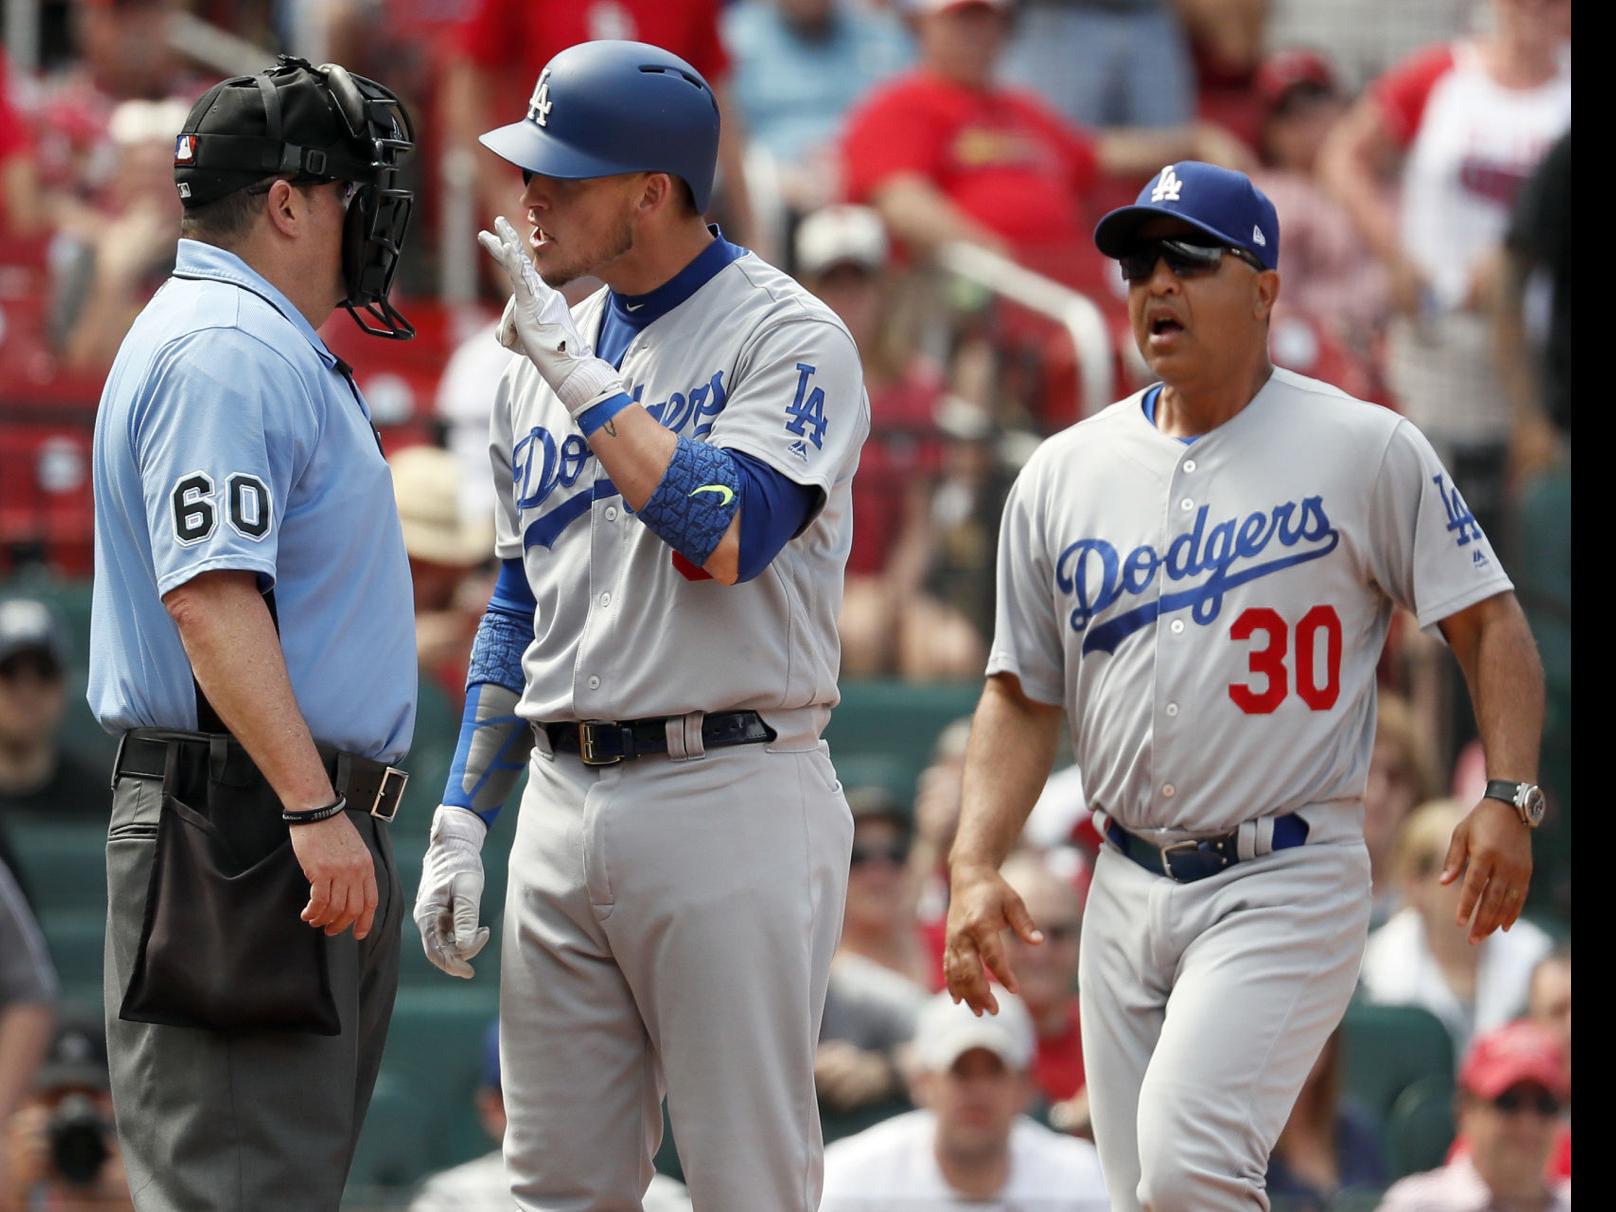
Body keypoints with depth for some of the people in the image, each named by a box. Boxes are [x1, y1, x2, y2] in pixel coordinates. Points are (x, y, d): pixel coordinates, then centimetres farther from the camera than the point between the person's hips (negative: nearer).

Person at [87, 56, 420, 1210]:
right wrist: (313, 808, -29)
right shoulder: (226, 350, -14)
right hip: (246, 823, -11)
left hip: (306, 831, 11)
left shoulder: (272, 350, 21)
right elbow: (210, 597, -24)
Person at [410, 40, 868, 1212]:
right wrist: (462, 815, 15)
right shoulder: (541, 360, 16)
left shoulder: (788, 337, -6)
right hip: (564, 800, 7)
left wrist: (579, 372, -16)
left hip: (729, 797, -7)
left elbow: (727, 533, -22)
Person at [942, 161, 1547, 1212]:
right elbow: (1024, 693, 13)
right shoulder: (1063, 474, 10)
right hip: (1129, 885, 5)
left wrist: (1509, 798, -15)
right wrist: (976, 866, -1)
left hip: (1289, 886, -5)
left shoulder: (1367, 451, -1)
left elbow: (1489, 621, 0)